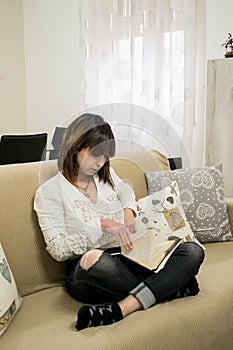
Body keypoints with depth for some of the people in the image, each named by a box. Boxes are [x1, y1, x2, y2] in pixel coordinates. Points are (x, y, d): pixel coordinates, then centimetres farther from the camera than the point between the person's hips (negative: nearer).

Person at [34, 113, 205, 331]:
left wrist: (129, 211, 14)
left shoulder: (108, 176, 16)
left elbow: (127, 192, 38)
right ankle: (169, 287, -20)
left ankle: (119, 309, -32)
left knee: (193, 251, -18)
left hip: (128, 259, 6)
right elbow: (58, 250, -8)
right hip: (86, 272, -5)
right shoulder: (49, 191, -1)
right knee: (92, 258, -43)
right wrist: (101, 225, -15)